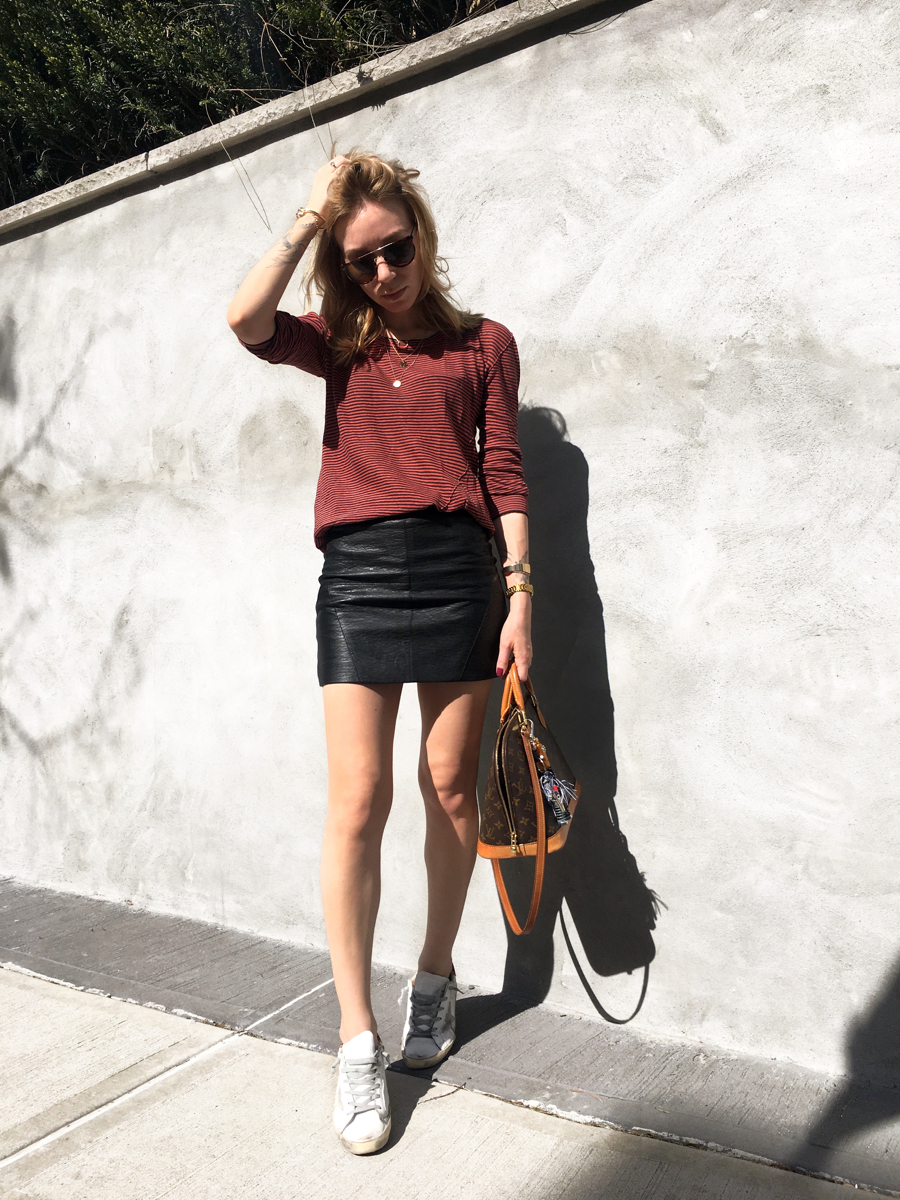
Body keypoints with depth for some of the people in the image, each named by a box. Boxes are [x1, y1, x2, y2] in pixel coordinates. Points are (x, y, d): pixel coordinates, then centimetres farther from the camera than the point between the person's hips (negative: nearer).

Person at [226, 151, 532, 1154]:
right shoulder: (342, 348, 15)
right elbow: (245, 321, -5)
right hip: (357, 572, 0)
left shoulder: (483, 344, 11)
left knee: (450, 787, 5)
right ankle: (358, 1042, 5)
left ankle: (434, 978, 27)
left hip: (457, 566, 0)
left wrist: (519, 592, -2)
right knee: (357, 803, -6)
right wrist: (310, 220, 2)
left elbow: (504, 474, 5)